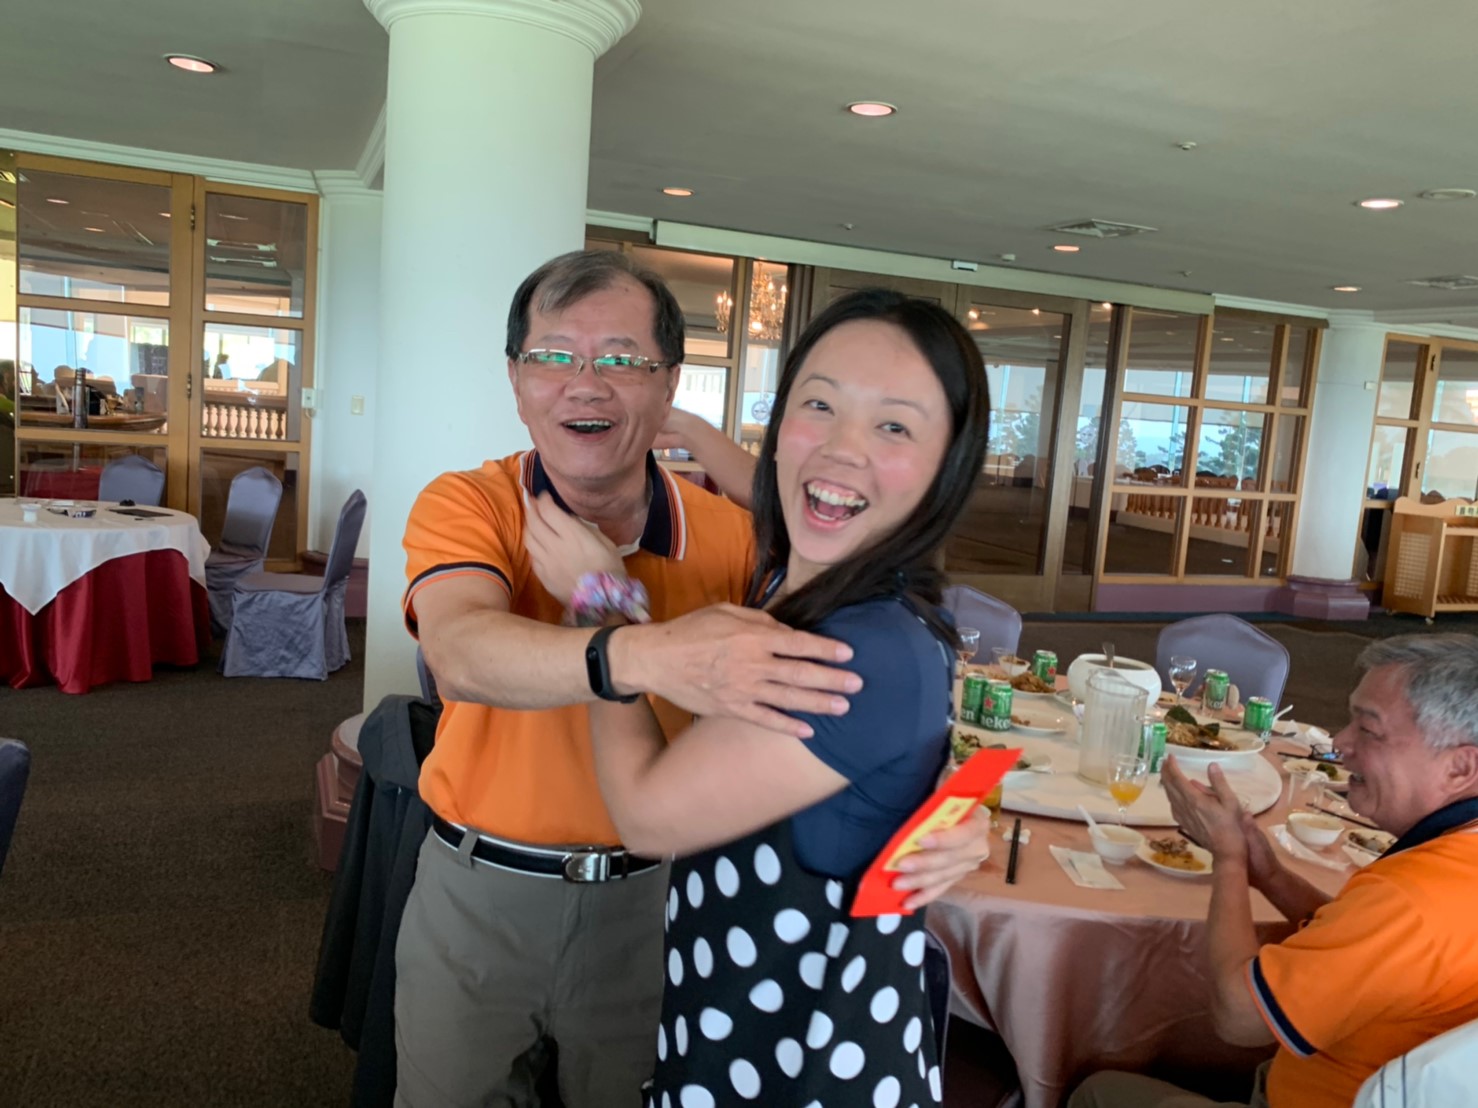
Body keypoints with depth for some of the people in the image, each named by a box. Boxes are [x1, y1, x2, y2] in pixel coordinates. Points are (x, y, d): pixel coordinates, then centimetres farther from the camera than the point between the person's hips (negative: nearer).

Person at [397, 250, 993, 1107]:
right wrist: (643, 655, -51)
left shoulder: (731, 538, -10)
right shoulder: (467, 506, -13)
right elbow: (461, 654, -33)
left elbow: (823, 714, -8)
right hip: (476, 894, 0)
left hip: (650, 898, 1)